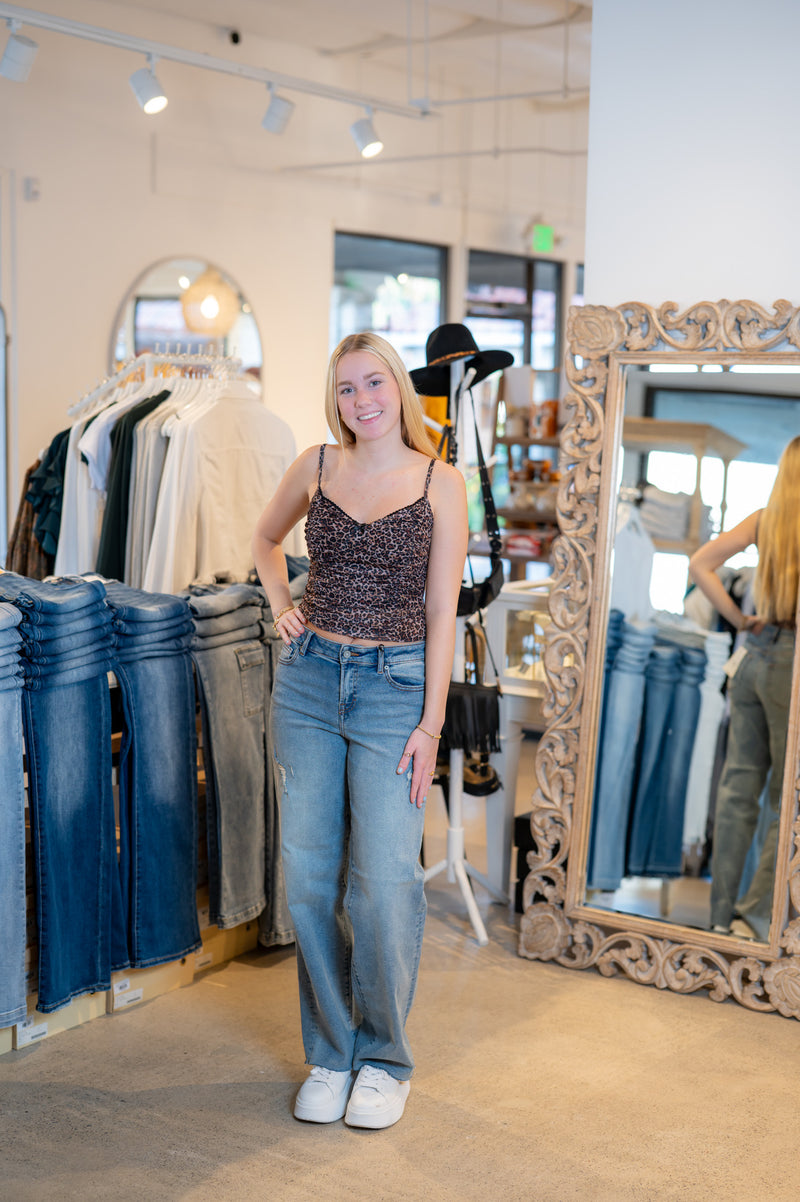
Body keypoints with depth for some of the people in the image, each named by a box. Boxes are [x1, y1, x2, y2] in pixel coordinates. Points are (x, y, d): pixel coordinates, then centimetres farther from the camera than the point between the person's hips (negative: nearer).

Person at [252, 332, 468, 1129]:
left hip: (395, 683, -3)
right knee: (309, 877, 5)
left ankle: (383, 1060, 14)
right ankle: (329, 1054, 21)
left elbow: (442, 610, -3)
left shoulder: (440, 482, -2)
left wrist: (431, 723, -7)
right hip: (309, 678, 3)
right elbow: (266, 538, 26)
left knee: (385, 882, -6)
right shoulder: (315, 467, 6)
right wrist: (282, 609, 10)